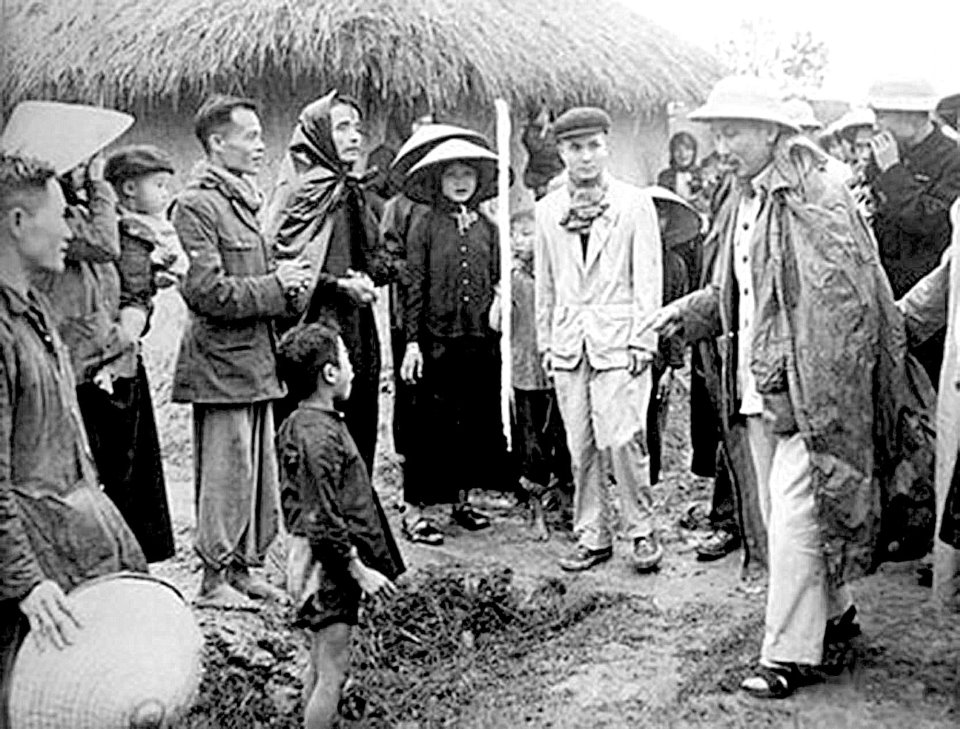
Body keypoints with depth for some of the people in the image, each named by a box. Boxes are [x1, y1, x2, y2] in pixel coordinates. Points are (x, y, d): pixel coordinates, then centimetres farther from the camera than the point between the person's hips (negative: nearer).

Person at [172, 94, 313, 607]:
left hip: (255, 361, 9)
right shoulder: (196, 204, -12)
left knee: (258, 470, 12)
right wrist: (275, 286, -13)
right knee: (227, 470, -4)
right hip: (222, 362, -9)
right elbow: (207, 292, -19)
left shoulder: (243, 200, 18)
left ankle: (241, 566, 23)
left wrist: (285, 281, 7)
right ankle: (215, 578, 7)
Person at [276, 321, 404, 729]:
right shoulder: (321, 437, -23)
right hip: (329, 568, -10)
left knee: (320, 668, 20)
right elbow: (324, 523, -24)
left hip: (307, 561, 10)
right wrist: (359, 570, -16)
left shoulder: (296, 425, 8)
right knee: (332, 673, 0)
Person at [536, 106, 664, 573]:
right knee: (580, 447, 6)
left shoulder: (635, 203, 1)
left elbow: (647, 276, -1)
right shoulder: (548, 209, 11)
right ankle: (592, 537, 17)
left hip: (618, 340, -3)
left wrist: (644, 340, -7)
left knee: (622, 440, -10)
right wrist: (545, 340, 11)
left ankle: (641, 528, 10)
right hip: (568, 342, 3)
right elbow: (545, 282, 14)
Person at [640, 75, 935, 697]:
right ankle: (835, 616, 33)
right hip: (757, 394, 8)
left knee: (794, 519, -5)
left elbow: (844, 298, -17)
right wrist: (684, 313, 5)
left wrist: (815, 392, -21)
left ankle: (789, 654, 6)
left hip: (808, 390, -8)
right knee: (779, 518, 16)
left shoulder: (819, 197, -12)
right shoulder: (743, 204, 12)